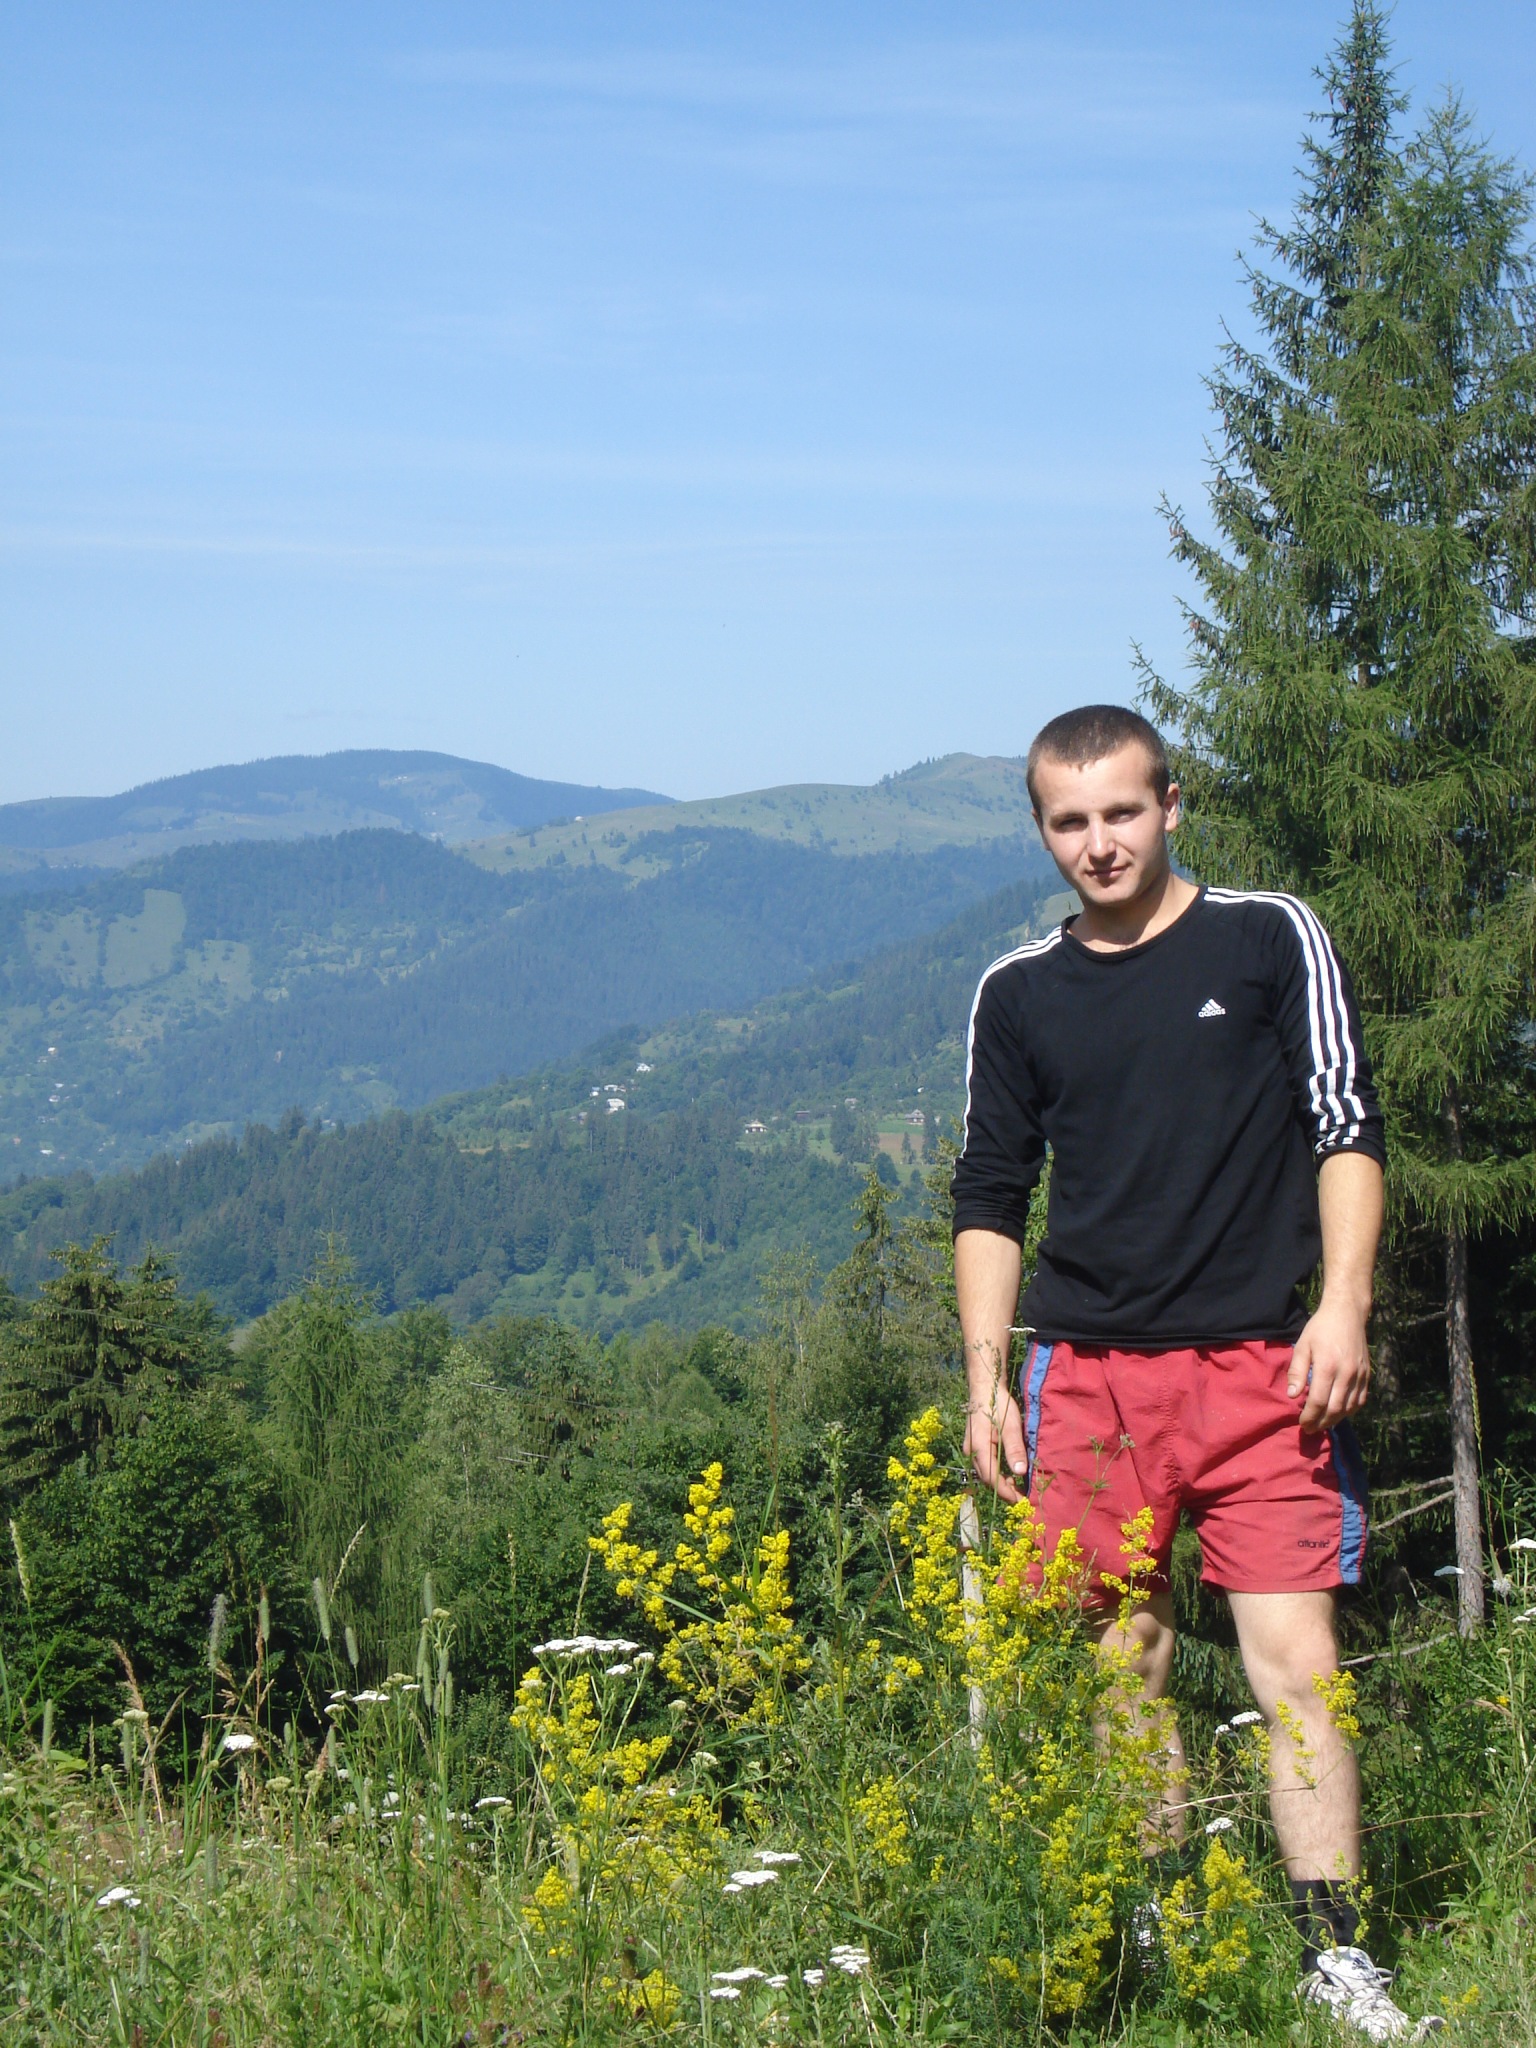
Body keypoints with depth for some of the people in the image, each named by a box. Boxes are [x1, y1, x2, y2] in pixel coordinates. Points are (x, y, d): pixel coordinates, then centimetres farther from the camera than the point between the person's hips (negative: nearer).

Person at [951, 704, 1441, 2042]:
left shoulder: (1272, 939, 4)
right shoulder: (1019, 993, 11)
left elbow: (1347, 1125, 3)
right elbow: (990, 1195, 16)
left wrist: (1344, 1304, -9)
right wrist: (986, 1379, 8)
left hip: (1262, 1366, -2)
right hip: (1090, 1376, 3)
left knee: (1294, 1666, -9)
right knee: (1124, 1670, 6)